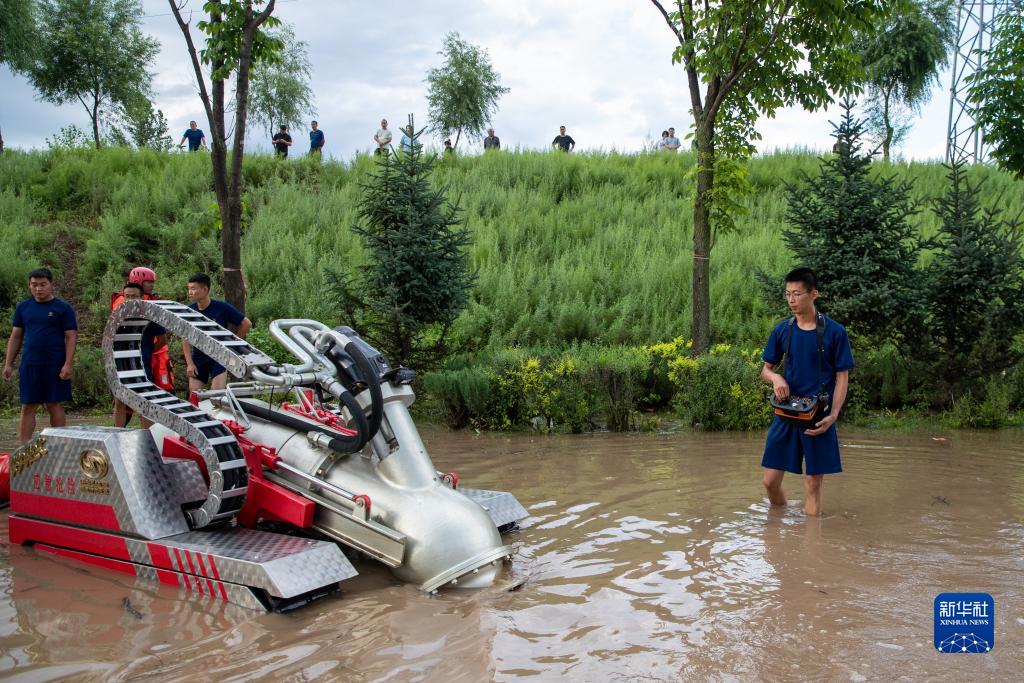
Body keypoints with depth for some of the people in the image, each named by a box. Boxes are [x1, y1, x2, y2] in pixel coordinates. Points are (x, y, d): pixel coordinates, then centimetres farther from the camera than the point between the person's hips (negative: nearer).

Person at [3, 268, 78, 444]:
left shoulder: (63, 308, 0)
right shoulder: (23, 307, 10)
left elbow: (71, 337, -4)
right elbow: (15, 337, 14)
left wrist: (68, 365, -13)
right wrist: (8, 364, 9)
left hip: (55, 366, -3)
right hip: (29, 365, 3)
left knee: (54, 405, 3)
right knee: (28, 407, 4)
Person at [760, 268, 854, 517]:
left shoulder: (834, 332, -5)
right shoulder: (782, 330, 4)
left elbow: (842, 377, -2)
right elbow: (766, 369, 12)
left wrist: (833, 415, -14)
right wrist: (775, 377, -12)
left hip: (819, 418, -3)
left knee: (813, 483, 2)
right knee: (771, 480, 4)